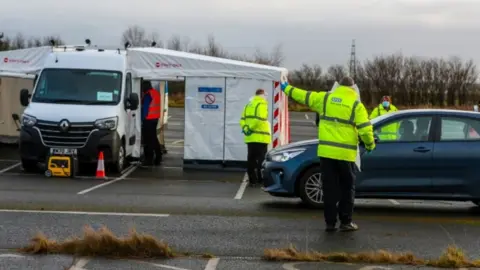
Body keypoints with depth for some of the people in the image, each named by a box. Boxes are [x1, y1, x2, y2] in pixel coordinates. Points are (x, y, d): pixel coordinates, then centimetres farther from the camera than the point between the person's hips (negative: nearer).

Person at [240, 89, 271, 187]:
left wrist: (245, 128, 0)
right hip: (260, 137, -7)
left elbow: (243, 119, 9)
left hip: (250, 137, 7)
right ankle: (261, 180, -2)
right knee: (261, 159, -1)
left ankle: (252, 180, 8)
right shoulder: (262, 104, -8)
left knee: (251, 159, 9)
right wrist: (251, 128, -13)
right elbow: (260, 119, -21)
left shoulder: (249, 105, 17)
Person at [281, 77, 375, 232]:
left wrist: (287, 89, 29)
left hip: (326, 151, 2)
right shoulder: (356, 104, -2)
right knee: (347, 188, 9)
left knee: (329, 187, 6)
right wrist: (370, 145, 10)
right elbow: (365, 129, -7)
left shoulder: (325, 98, 5)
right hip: (346, 153, -2)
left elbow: (304, 96, 14)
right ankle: (346, 222, 6)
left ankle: (330, 222, 6)